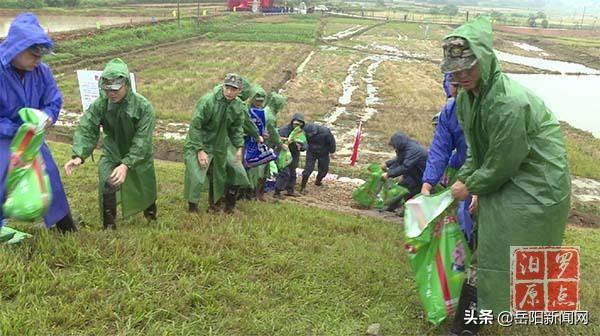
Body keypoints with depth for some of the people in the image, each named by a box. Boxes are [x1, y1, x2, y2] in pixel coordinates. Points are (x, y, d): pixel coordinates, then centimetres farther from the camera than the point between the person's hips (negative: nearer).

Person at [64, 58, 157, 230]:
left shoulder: (143, 106, -28)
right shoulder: (100, 104, -20)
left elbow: (142, 141, -30)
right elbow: (86, 130, -21)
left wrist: (126, 165, -40)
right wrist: (78, 156, -38)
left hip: (139, 157, -1)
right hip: (112, 154, 1)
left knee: (145, 187, 19)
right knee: (107, 185, -24)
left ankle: (150, 213, 53)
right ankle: (109, 226, -6)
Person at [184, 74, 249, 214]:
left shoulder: (239, 107, -7)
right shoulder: (208, 101, -25)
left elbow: (237, 129, 7)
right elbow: (195, 126, -22)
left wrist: (239, 147, -6)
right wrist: (200, 150, -24)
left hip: (221, 144, 6)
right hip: (199, 144, -6)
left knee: (236, 171, 7)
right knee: (196, 177, -11)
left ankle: (229, 206, 24)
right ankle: (192, 207, 10)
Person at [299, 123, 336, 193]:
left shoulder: (325, 132, -30)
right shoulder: (306, 132, -23)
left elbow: (331, 141, -13)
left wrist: (332, 152, -2)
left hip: (323, 153, 0)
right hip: (311, 153, 0)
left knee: (324, 169, 13)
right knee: (308, 168, -10)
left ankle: (318, 181, 41)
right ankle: (303, 186, 1)